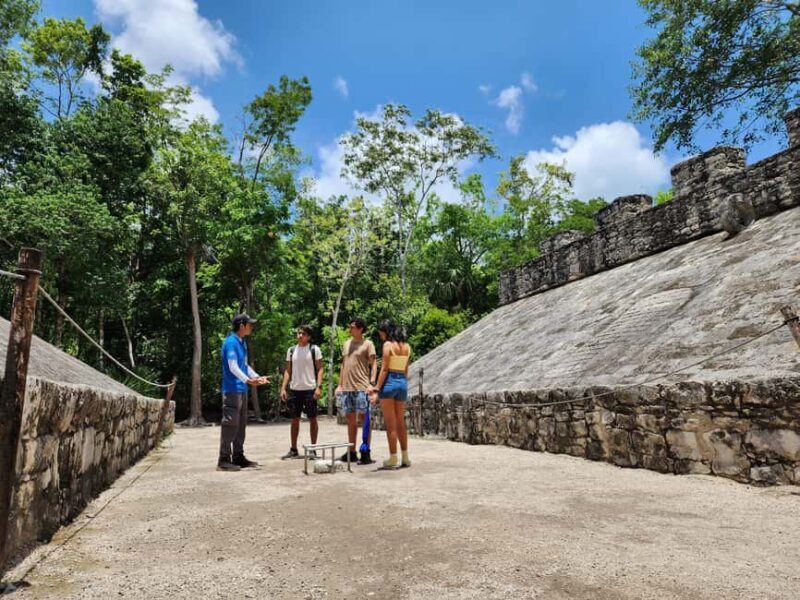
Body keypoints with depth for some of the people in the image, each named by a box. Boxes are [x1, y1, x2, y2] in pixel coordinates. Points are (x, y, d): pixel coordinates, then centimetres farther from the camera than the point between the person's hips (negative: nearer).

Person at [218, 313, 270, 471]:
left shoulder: (242, 342, 15)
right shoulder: (231, 342, -14)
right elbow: (233, 367, -22)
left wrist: (257, 377, 17)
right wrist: (248, 380, -33)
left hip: (242, 389, 10)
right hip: (232, 389, -10)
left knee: (241, 424, 13)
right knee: (230, 424, -6)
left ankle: (238, 457, 21)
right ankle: (224, 460, 0)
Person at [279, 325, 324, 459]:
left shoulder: (314, 349, -2)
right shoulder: (291, 350, 10)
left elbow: (319, 369, -4)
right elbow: (287, 370, 11)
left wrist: (319, 387, -14)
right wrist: (283, 388, 2)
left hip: (310, 389, -4)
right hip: (294, 389, 4)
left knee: (312, 419, 3)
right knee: (294, 419, 9)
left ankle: (312, 449, 12)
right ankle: (293, 449, 19)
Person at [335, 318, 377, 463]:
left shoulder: (368, 344, -3)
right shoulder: (347, 343, 16)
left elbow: (373, 364, -6)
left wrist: (371, 383, -17)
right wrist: (340, 384, 16)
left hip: (361, 387, -6)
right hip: (346, 388, 7)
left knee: (363, 419, -2)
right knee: (350, 420, 11)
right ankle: (352, 452, 18)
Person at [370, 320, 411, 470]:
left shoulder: (388, 345, -9)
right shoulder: (406, 346, 10)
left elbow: (384, 369, -14)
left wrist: (376, 389, -14)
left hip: (389, 381, -7)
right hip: (403, 382, 7)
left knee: (390, 424, 1)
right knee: (400, 422, 15)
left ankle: (393, 459, 6)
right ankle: (405, 458, 20)